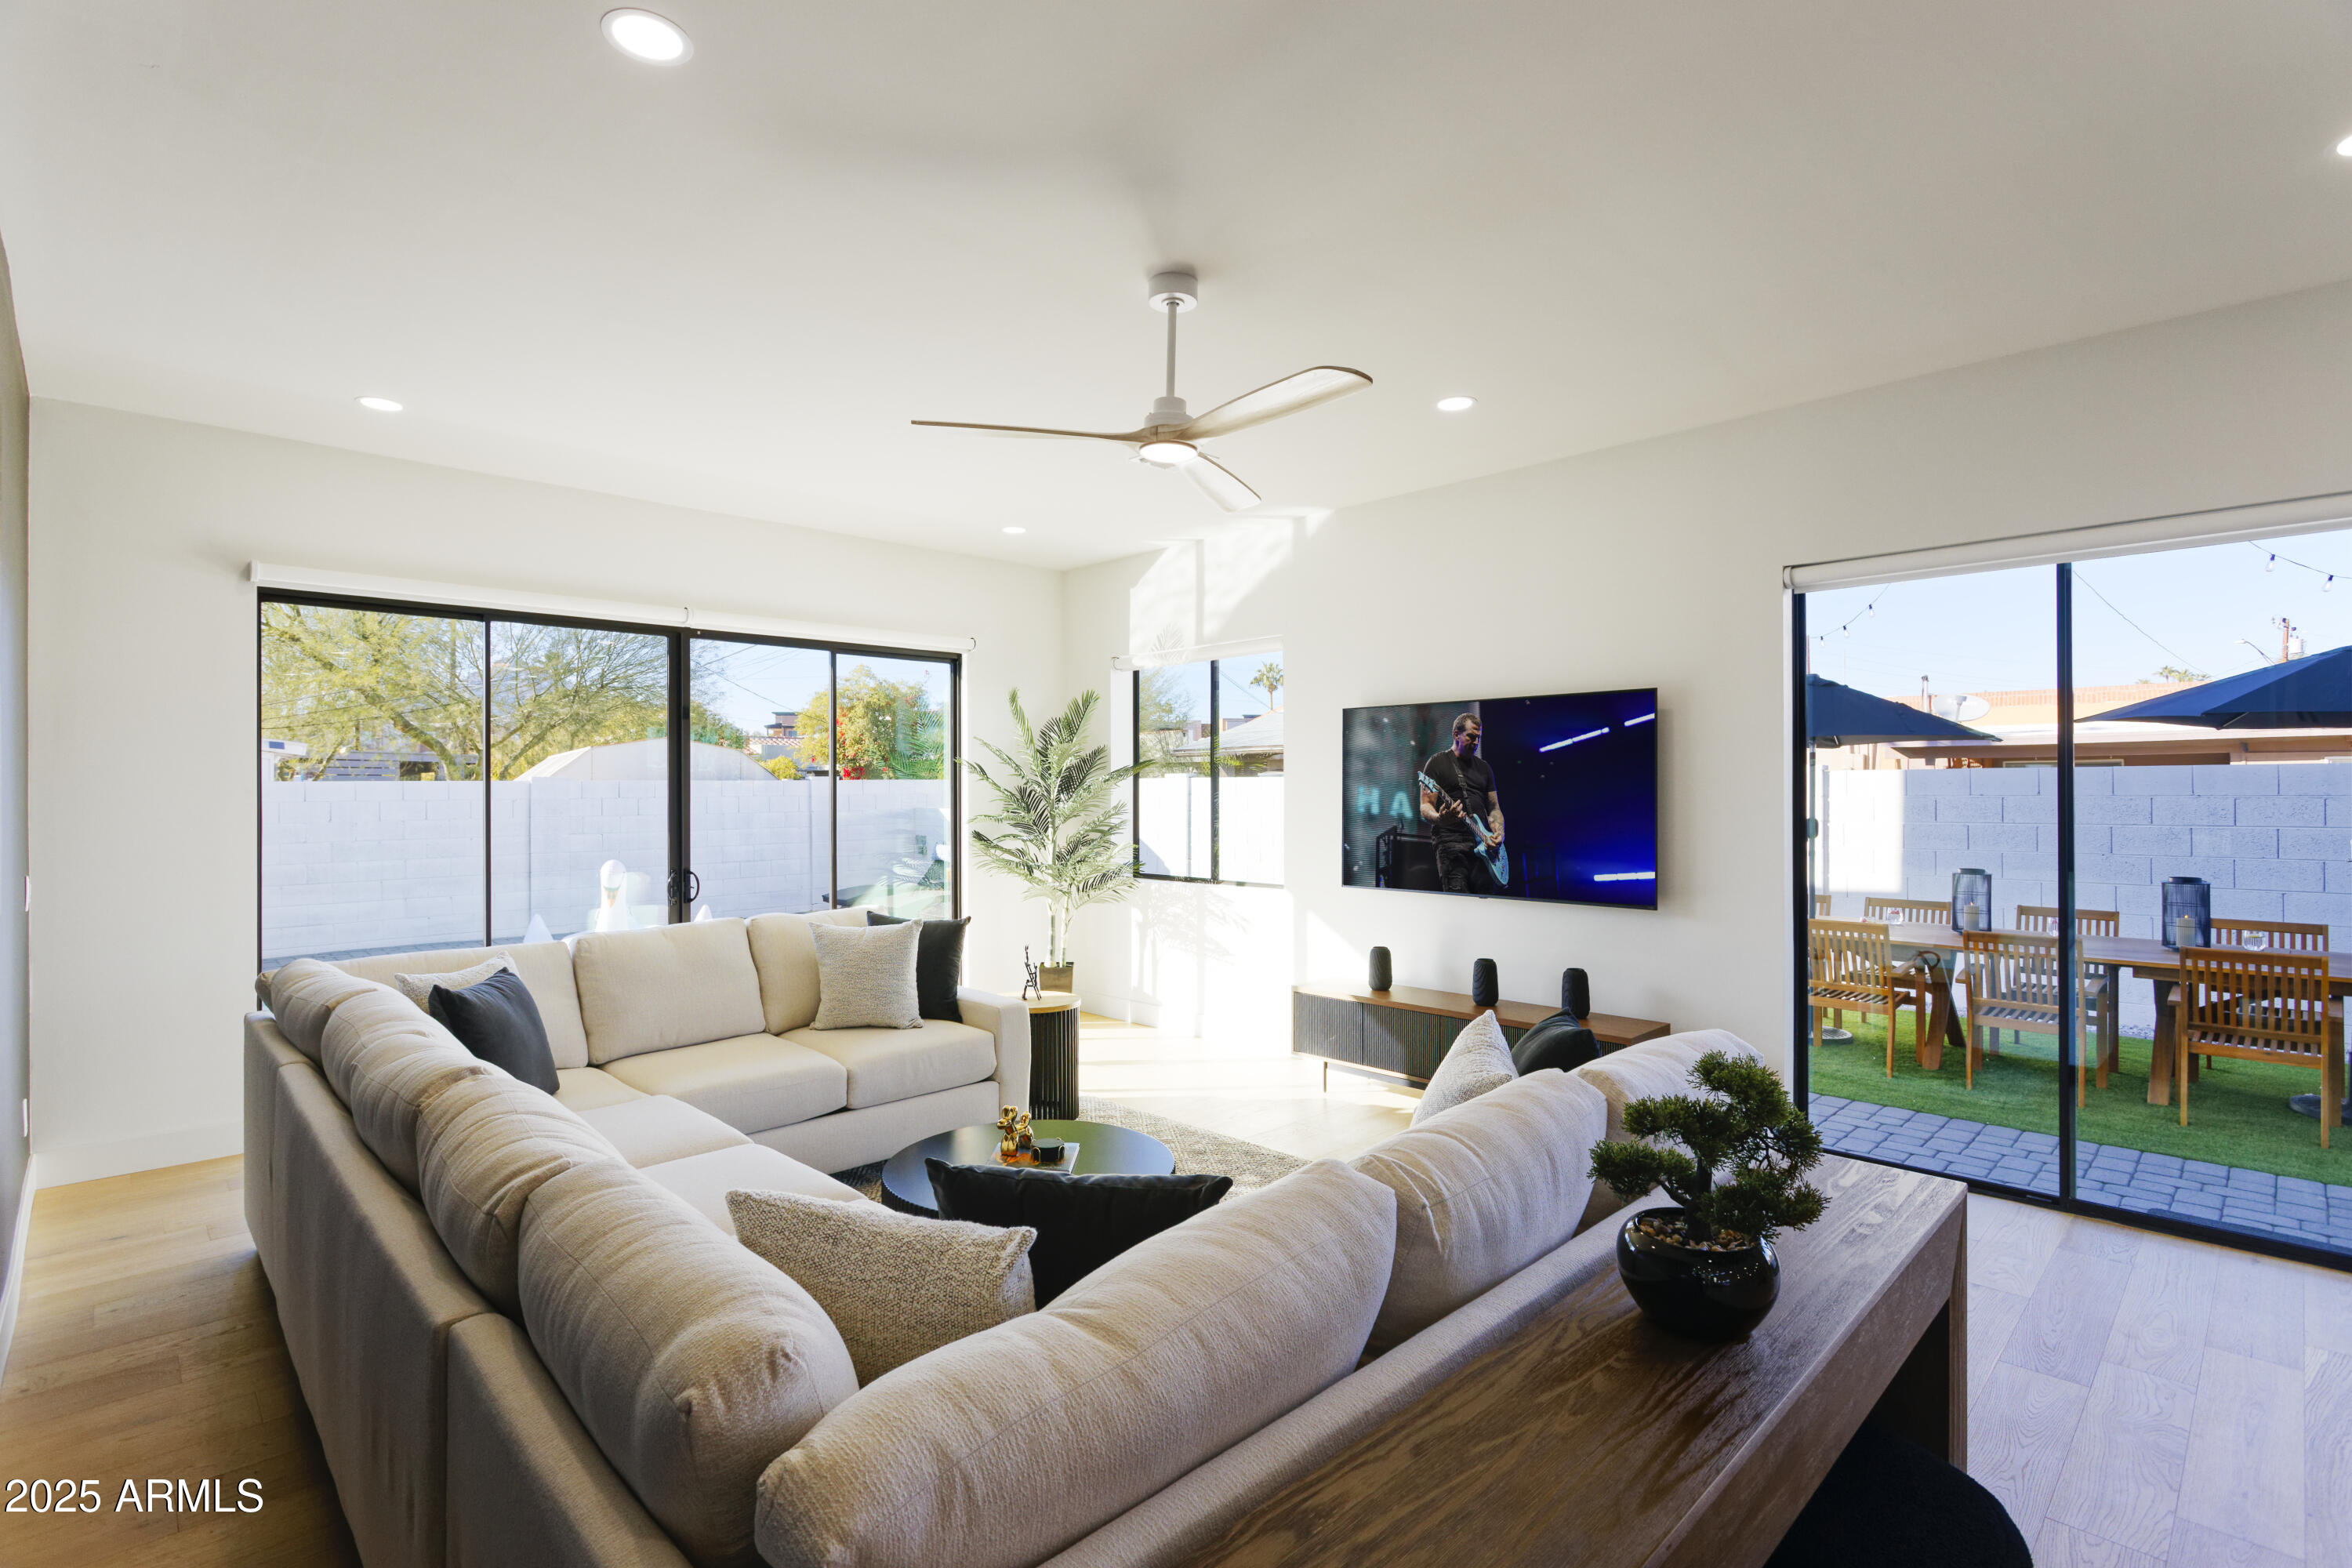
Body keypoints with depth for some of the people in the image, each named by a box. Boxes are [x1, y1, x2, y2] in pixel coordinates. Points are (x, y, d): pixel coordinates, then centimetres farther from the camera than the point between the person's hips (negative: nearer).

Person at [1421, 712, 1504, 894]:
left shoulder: (1484, 767, 22)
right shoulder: (1437, 763, 4)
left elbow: (1494, 808, 23)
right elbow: (1425, 807, -2)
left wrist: (1498, 833, 3)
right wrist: (1440, 819, -25)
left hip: (1483, 844, 6)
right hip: (1451, 843, -6)